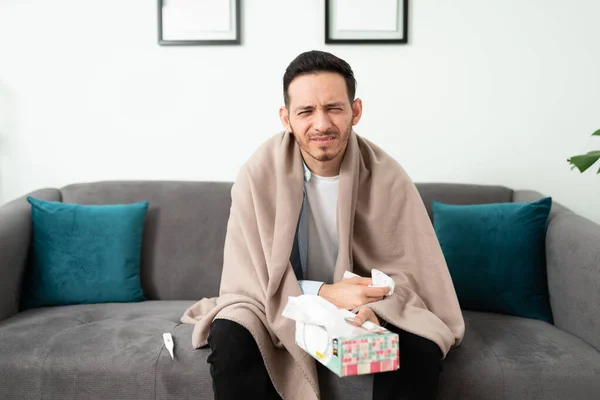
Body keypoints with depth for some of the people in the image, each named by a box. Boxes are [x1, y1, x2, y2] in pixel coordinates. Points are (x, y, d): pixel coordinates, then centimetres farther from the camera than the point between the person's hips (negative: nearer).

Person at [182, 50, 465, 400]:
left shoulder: (387, 177, -15)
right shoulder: (259, 174, -17)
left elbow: (407, 271, -9)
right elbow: (249, 278, -15)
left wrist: (374, 307, -32)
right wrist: (324, 293, -29)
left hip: (360, 310, 1)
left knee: (421, 351, -26)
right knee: (229, 341, -29)